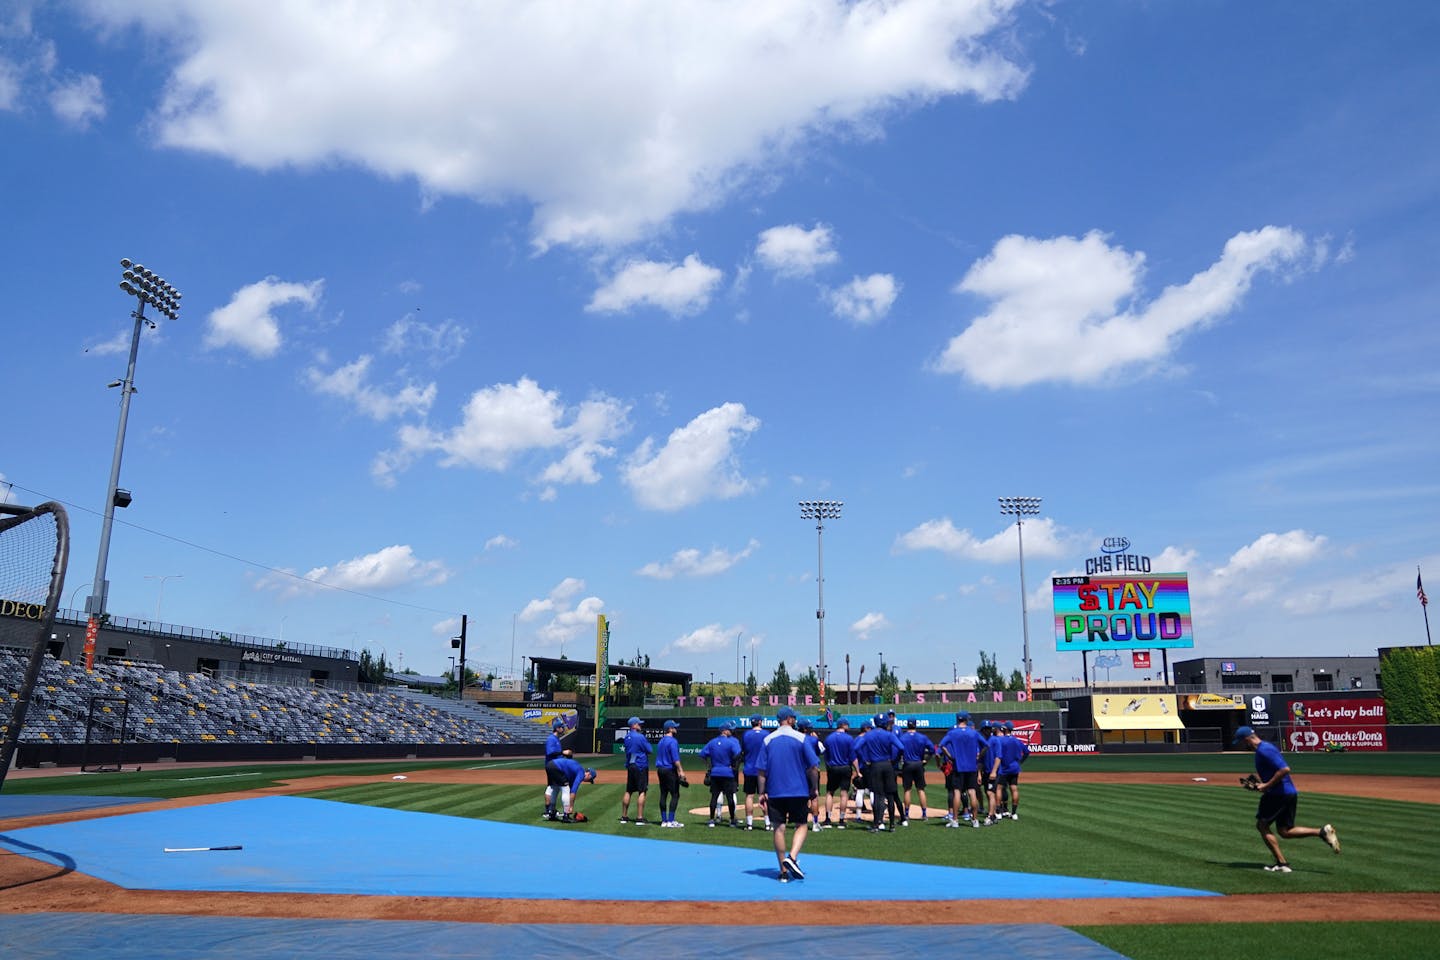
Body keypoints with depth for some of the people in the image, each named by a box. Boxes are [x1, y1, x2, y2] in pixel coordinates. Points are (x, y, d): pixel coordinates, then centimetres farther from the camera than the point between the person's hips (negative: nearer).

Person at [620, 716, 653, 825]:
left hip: (630, 766, 8)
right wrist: (647, 743, 8)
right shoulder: (640, 737, -14)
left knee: (628, 791, 13)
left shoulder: (627, 737, 10)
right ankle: (639, 818, -8)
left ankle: (624, 817, 18)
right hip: (640, 766, -8)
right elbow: (650, 750, -11)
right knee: (642, 792, -5)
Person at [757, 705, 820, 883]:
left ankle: (784, 871, 8)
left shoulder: (768, 740, 3)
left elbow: (762, 770, 1)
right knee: (801, 826, 10)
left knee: (778, 828, 7)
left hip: (774, 792, 2)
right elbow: (813, 767, -5)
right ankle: (792, 857, -13)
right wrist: (815, 788, 7)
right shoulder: (801, 738, -3)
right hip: (799, 790, -2)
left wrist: (762, 793, 6)